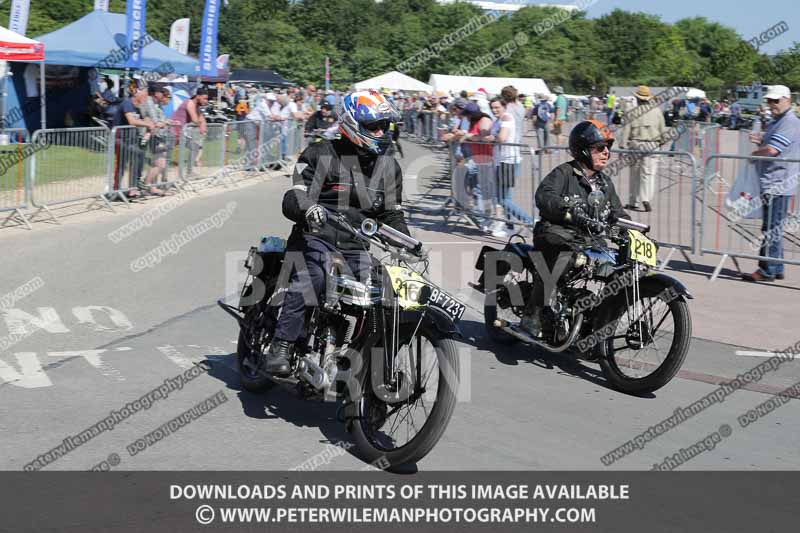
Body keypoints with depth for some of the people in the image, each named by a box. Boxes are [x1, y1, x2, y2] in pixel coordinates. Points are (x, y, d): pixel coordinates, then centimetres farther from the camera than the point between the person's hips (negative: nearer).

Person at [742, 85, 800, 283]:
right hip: (771, 183, 11)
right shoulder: (775, 122, 19)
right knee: (774, 229, 15)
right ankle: (776, 269, 23)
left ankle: (767, 271, -5)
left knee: (771, 229, -8)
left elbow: (771, 150, -23)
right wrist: (760, 140, 5)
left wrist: (754, 153, -4)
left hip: (778, 185, -11)